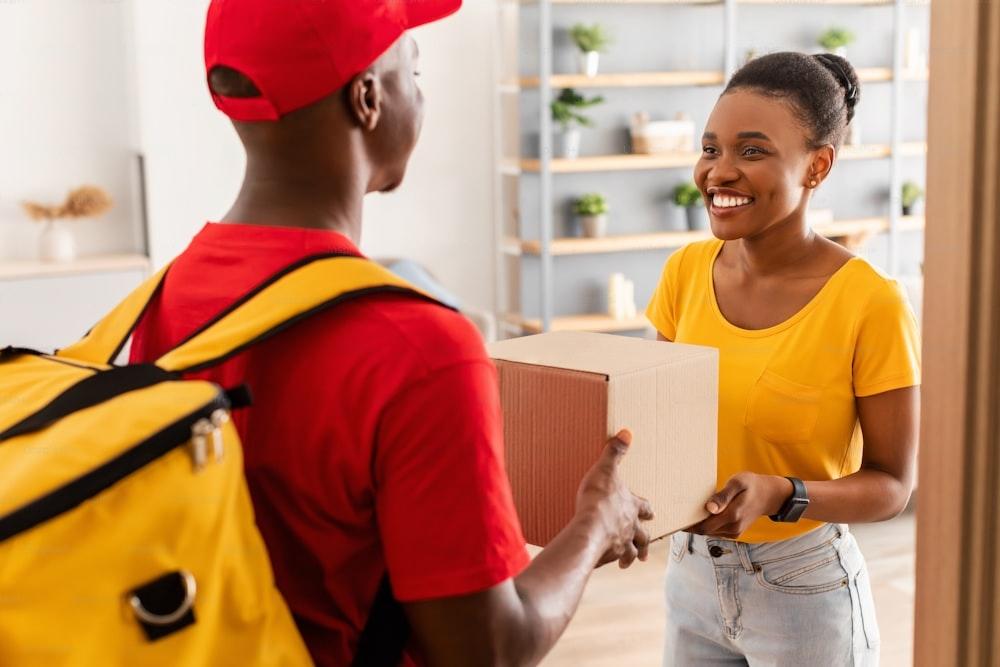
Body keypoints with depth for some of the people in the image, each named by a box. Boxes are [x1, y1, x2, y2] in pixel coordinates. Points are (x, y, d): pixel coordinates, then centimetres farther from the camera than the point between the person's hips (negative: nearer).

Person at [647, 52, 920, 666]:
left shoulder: (871, 304, -18)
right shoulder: (687, 271, -5)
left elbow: (893, 484, -12)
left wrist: (780, 495, -28)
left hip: (804, 592, -4)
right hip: (691, 572, 4)